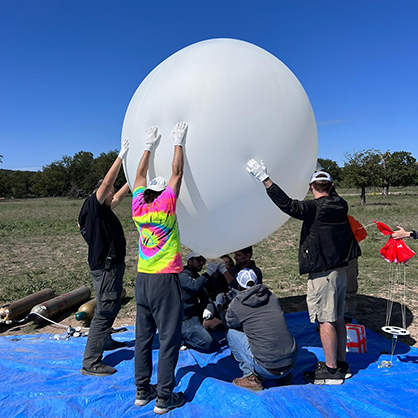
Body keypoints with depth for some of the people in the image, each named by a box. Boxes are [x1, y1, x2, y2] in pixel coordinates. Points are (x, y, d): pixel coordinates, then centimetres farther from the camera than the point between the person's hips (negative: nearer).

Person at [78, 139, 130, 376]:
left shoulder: (103, 209, 14)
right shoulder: (94, 205, -12)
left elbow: (119, 196, 26)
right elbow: (107, 182, -24)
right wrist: (122, 156, -21)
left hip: (111, 265, 11)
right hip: (105, 266, -11)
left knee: (112, 306, 25)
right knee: (104, 311, -8)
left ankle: (105, 340, 44)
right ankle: (90, 363, -2)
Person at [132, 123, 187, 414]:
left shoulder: (138, 208, 4)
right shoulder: (166, 205, -9)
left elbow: (140, 176, 17)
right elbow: (177, 172, -2)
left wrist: (150, 146, 25)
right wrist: (178, 142, 9)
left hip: (142, 278, 6)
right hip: (165, 279, -6)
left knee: (144, 335, 14)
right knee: (169, 337, 3)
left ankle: (143, 390, 26)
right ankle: (165, 397, 11)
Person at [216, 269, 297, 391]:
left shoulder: (236, 305, -7)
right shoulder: (270, 296, 6)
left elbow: (228, 323, 16)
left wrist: (219, 305, 35)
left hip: (268, 370, -5)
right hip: (291, 363, 5)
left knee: (232, 333, 11)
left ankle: (251, 378, 10)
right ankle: (284, 375, 23)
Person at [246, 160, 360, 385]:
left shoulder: (314, 208, -16)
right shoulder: (340, 205, 7)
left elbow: (288, 205, -29)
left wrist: (265, 179, -29)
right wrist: (329, 185, 45)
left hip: (323, 273, -8)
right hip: (340, 270, 8)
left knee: (326, 320, 0)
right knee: (337, 318, 16)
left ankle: (331, 370, 10)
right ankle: (341, 364, 28)